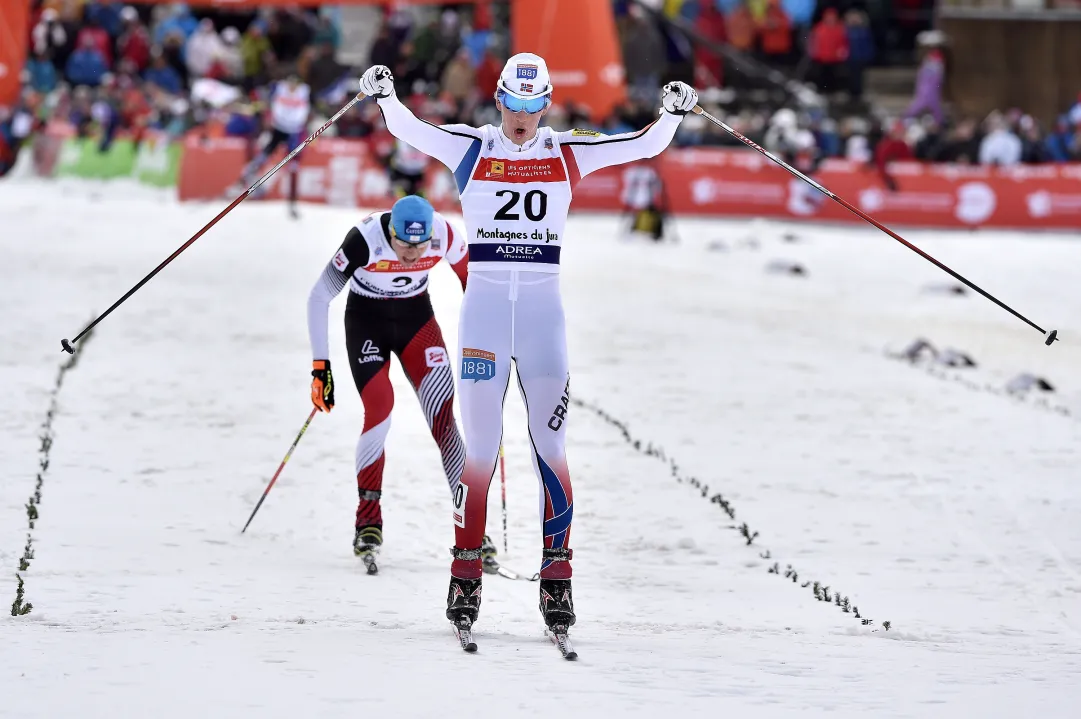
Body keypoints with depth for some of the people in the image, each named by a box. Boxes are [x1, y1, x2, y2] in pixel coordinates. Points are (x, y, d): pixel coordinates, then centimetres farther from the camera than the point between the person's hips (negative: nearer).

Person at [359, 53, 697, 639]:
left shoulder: (566, 154, 6)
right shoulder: (470, 149, 4)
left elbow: (646, 145, 3)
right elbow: (408, 129, -4)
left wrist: (671, 113, -14)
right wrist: (385, 97, -22)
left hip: (543, 309, 1)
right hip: (484, 306, -1)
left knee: (550, 446, -2)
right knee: (480, 451, -3)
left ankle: (556, 578, 2)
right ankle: (465, 576, 5)